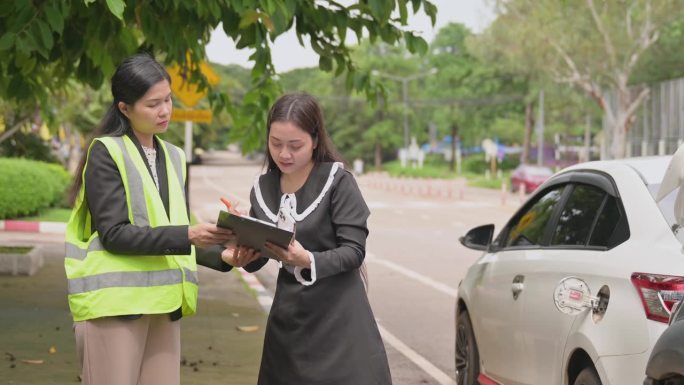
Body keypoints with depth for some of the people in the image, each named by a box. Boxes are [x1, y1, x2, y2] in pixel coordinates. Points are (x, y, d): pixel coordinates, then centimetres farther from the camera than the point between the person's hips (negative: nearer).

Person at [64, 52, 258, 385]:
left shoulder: (173, 157, 16)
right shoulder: (106, 153, -5)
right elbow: (114, 234, -14)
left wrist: (222, 256, 0)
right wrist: (187, 235, -21)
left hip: (163, 304, 6)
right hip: (114, 301, -6)